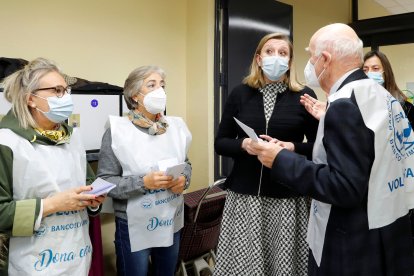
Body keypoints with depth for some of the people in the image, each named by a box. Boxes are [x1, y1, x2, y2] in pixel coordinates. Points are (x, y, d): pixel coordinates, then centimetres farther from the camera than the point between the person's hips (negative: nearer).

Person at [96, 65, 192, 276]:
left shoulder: (175, 126, 1)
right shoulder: (117, 130, -13)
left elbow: (185, 163, 12)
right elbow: (105, 181, -14)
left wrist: (184, 179, -9)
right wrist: (143, 182, -25)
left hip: (172, 223, 5)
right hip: (135, 227, -4)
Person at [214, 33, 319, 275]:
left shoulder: (304, 96, 1)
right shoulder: (240, 94, 5)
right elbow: (220, 143, 6)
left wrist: (293, 148, -15)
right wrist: (243, 144, -13)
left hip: (288, 196, -1)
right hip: (245, 193, 1)